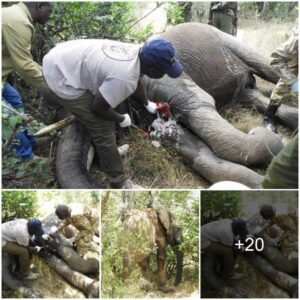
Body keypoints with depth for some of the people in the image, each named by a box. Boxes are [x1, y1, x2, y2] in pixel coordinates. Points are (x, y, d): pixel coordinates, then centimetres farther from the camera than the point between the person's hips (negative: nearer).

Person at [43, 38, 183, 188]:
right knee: (102, 129, -6)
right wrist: (121, 119, -1)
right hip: (61, 78, -9)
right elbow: (98, 108, -18)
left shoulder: (140, 53, -3)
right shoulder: (124, 79, -31)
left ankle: (109, 149, 46)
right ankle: (120, 183, 10)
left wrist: (147, 104, 31)